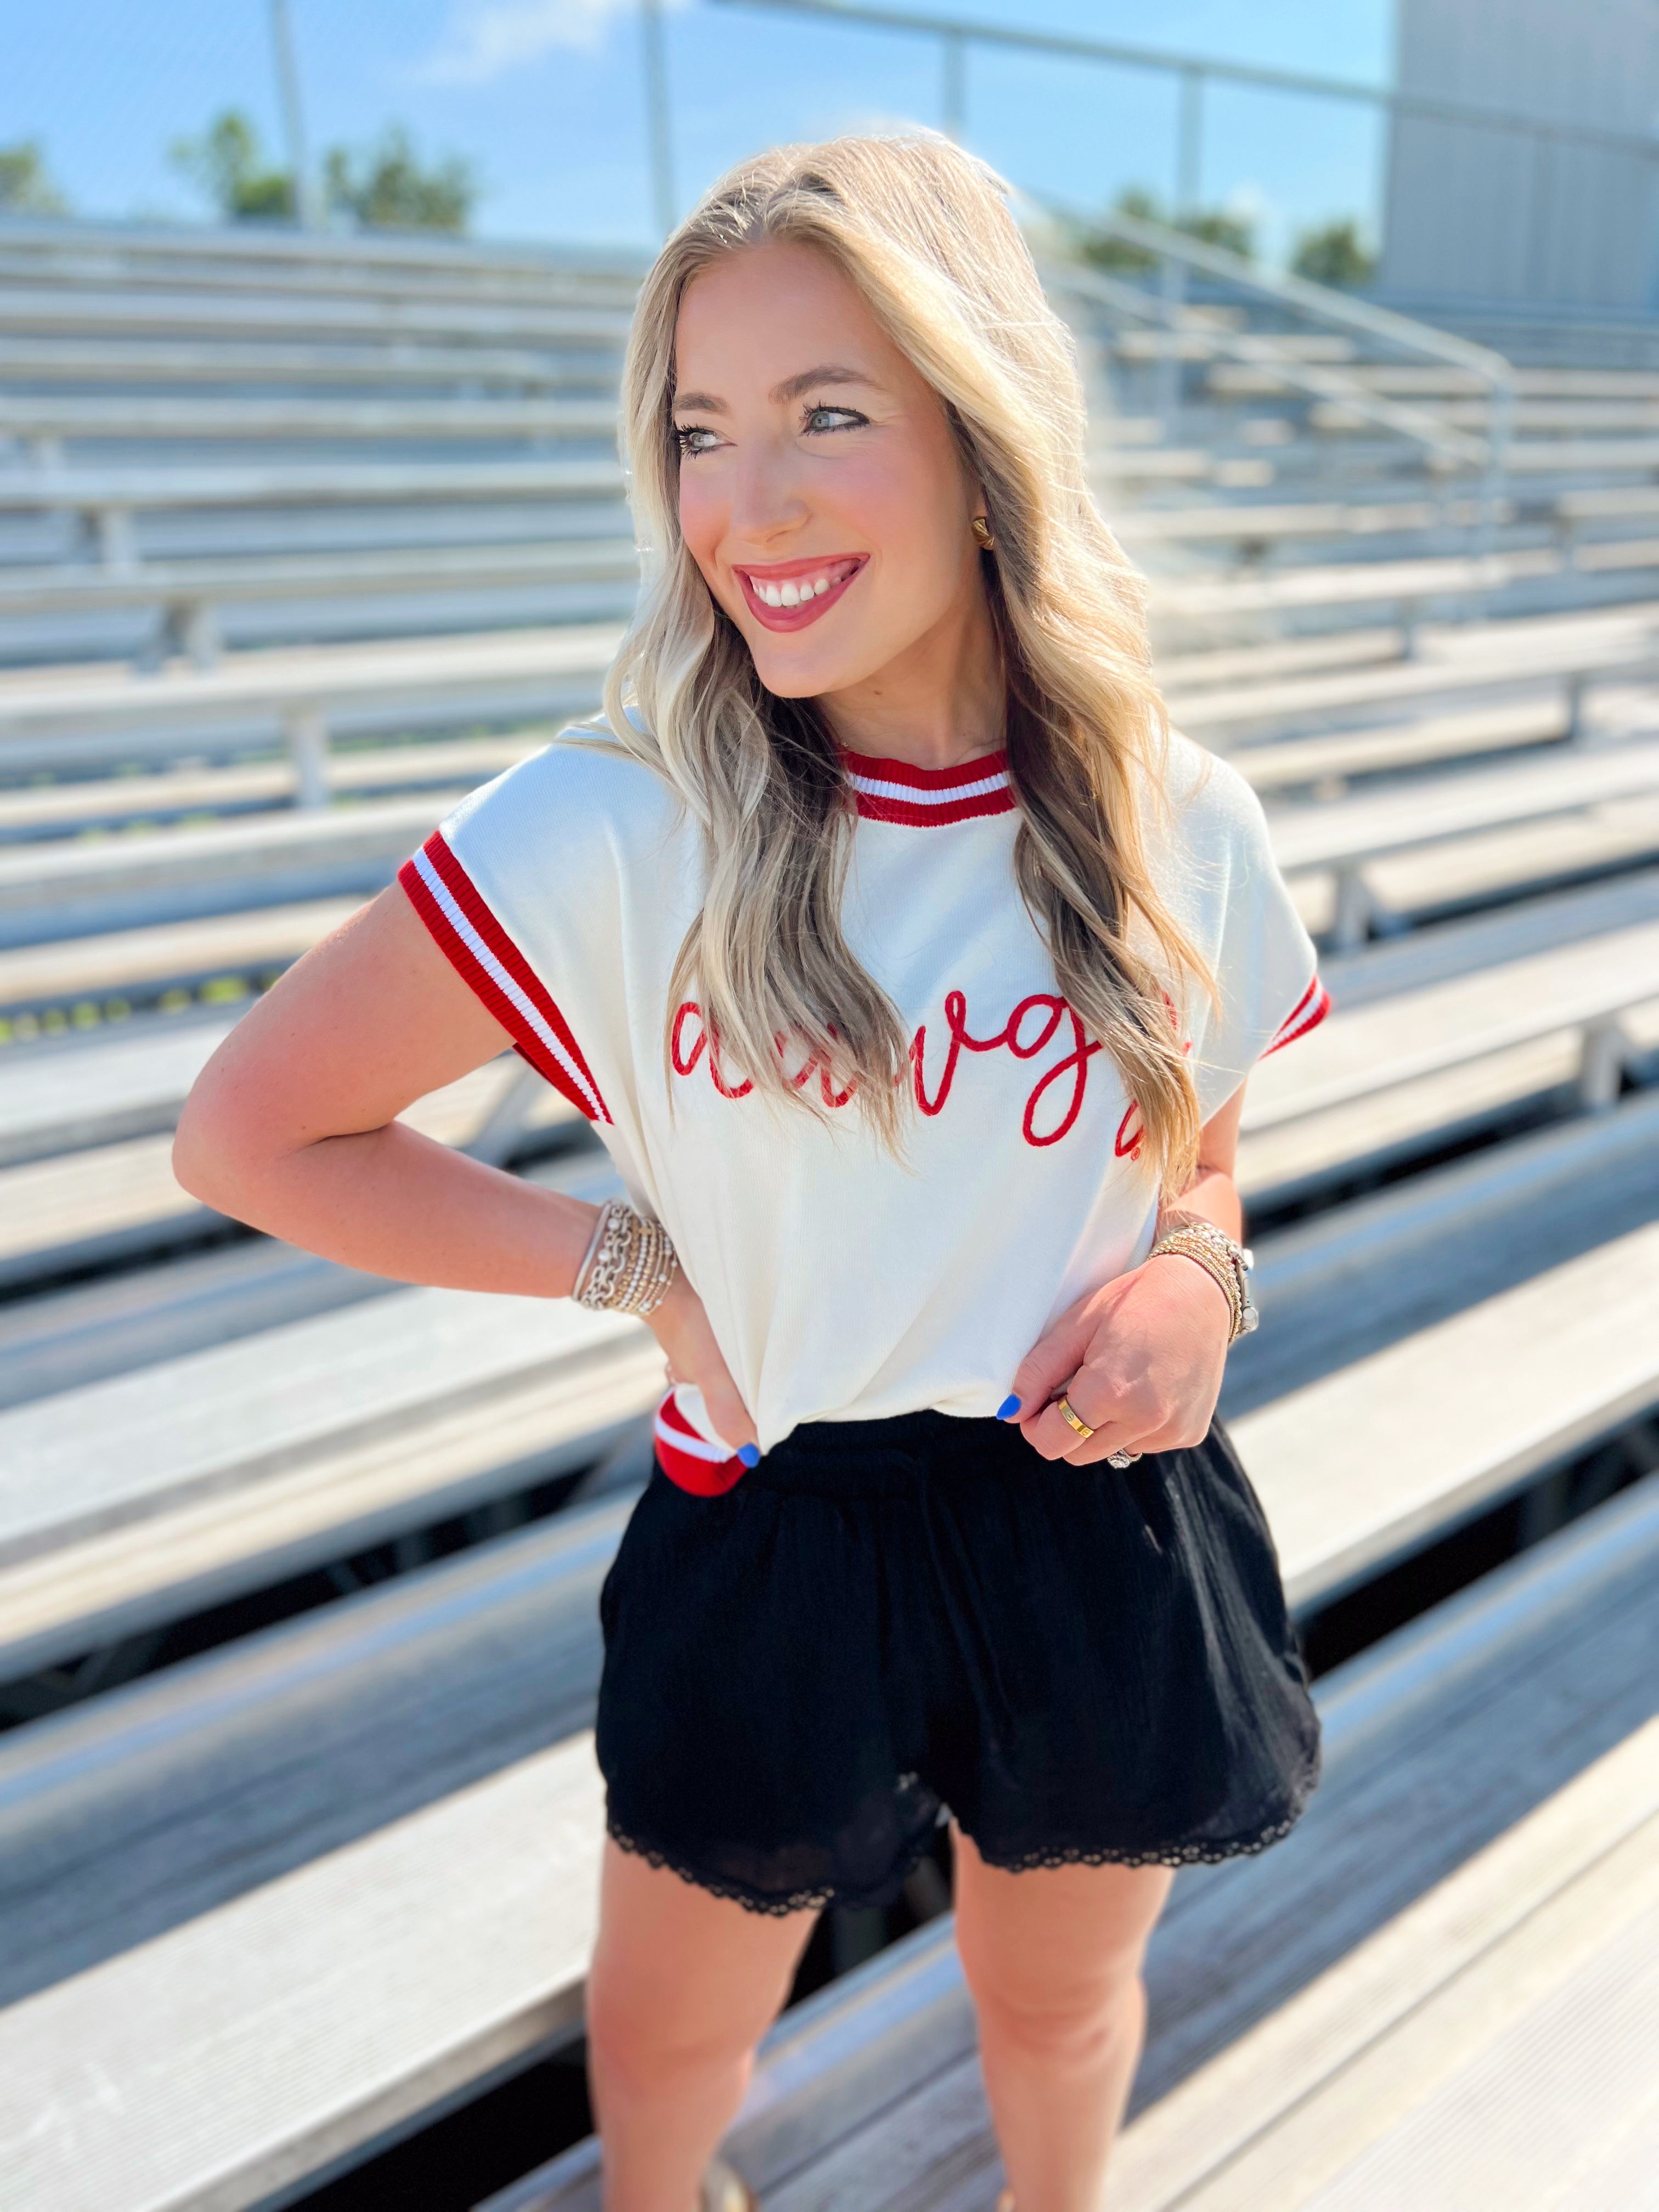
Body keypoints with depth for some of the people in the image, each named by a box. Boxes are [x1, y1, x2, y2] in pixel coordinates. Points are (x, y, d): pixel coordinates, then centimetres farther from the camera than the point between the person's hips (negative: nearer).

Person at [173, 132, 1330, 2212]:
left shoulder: (1177, 827, -8)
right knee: (665, 2035, 25)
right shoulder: (618, 828, -18)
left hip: (1110, 1545, 2)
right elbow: (250, 1128, -11)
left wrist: (1196, 1273, -14)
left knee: (1055, 2001, 29)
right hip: (771, 1548, -1)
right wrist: (642, 1266, -15)